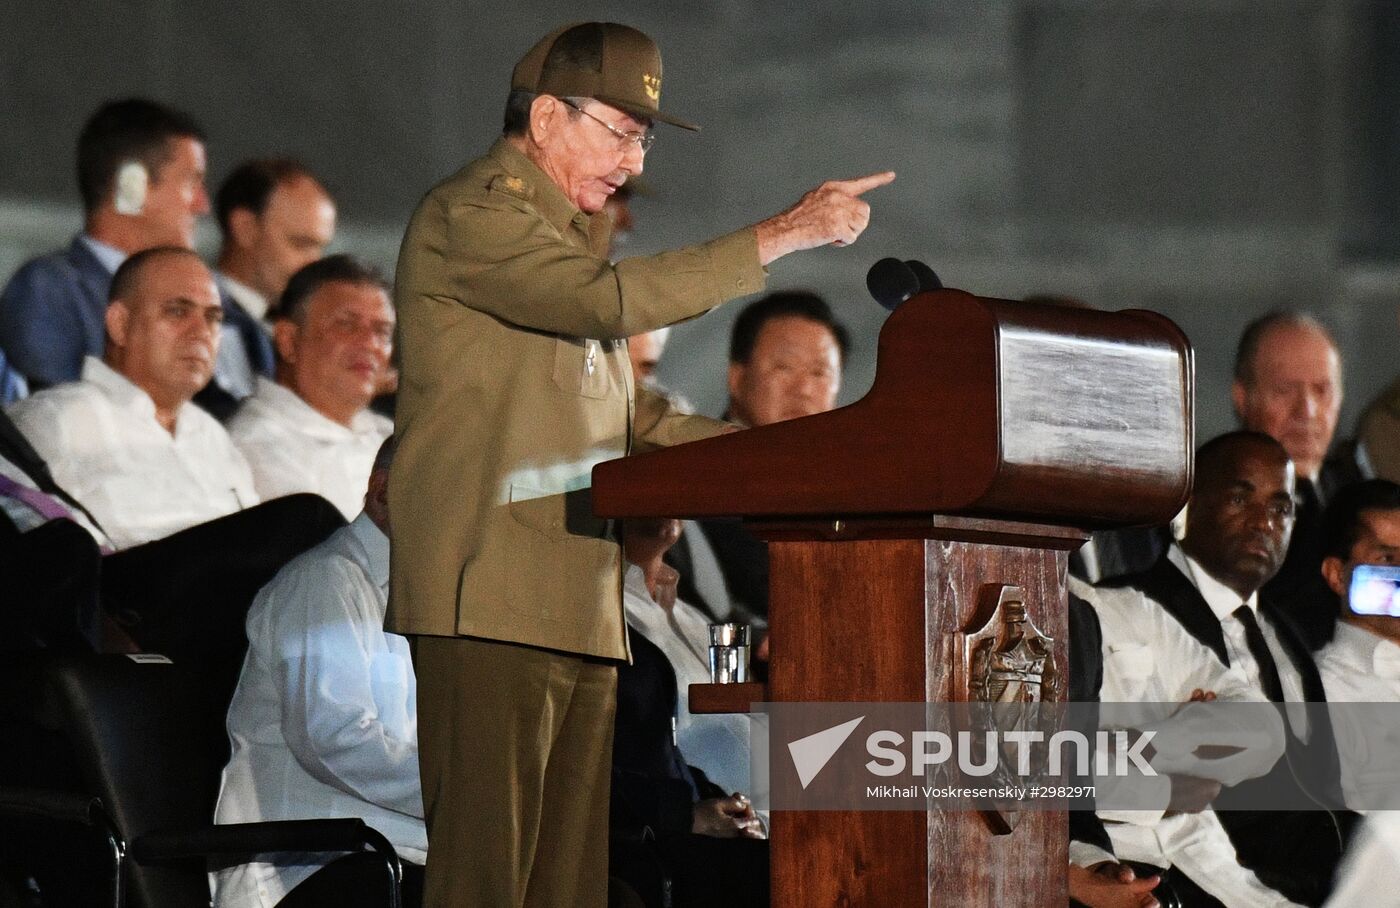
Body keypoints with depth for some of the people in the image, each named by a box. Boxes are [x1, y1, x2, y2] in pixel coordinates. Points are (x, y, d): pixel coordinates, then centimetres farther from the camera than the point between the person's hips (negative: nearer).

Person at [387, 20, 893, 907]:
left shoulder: (568, 233, 26)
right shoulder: (471, 217, -5)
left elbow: (625, 414, 28)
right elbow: (612, 300, -20)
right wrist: (778, 235, -16)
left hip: (584, 612, 9)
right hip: (492, 598, -9)